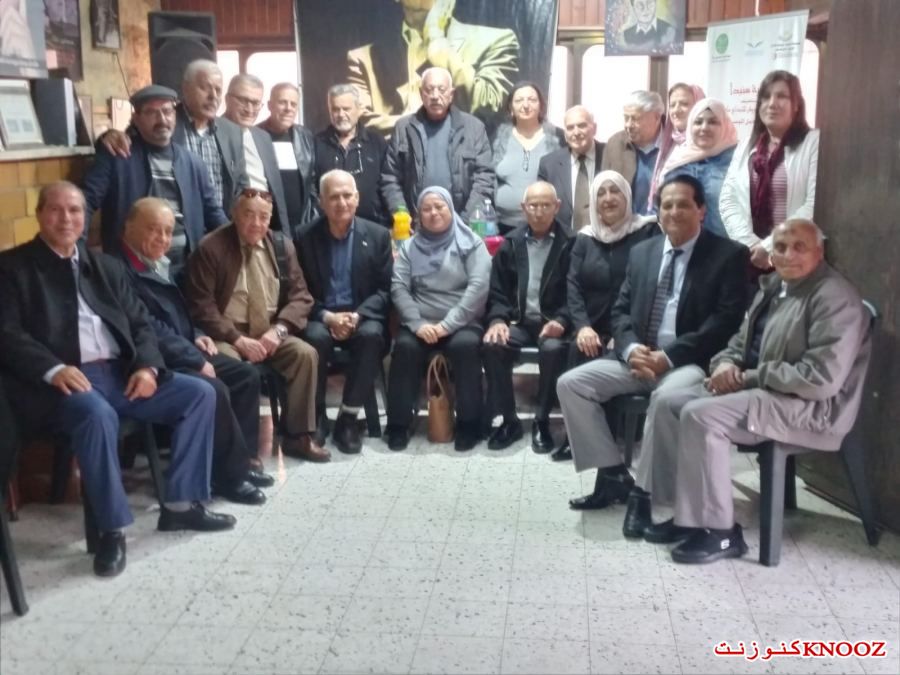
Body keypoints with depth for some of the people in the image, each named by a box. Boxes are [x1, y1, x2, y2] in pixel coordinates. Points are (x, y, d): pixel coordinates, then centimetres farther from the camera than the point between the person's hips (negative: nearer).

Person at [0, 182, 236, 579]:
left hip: (119, 373, 6)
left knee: (199, 393, -8)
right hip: (65, 380, -6)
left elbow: (140, 323, 16)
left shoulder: (105, 267, 20)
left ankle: (180, 504, 0)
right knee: (97, 413, -38)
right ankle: (112, 529, -23)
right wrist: (53, 370, -24)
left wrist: (147, 366, -5)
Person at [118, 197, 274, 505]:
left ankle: (240, 460, 8)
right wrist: (196, 360, -18)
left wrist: (196, 336, 7)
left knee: (246, 374, 3)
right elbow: (149, 330, -22)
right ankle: (230, 475, -11)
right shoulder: (120, 270, -17)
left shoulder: (159, 263, 14)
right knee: (214, 390, -27)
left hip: (183, 352, 10)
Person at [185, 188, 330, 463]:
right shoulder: (210, 248, -6)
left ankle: (298, 437, -9)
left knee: (305, 353, -20)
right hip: (226, 335, -4)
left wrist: (278, 329, -13)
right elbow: (201, 306, -10)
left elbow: (300, 296, 5)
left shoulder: (282, 246, 6)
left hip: (269, 333, 4)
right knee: (228, 363, -34)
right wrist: (238, 339, -21)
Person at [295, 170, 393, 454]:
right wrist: (327, 316, -16)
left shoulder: (378, 235, 3)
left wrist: (357, 316, -17)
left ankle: (348, 418, -20)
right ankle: (316, 416, -13)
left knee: (371, 335, -32)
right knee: (316, 337, -33)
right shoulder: (305, 236, 2)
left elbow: (385, 290, 0)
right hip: (320, 316, 0)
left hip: (363, 316, 0)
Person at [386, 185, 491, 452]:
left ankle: (469, 423, -20)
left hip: (462, 324, -2)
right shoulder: (410, 247, 14)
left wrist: (448, 325, -18)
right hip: (421, 324, 2)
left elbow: (479, 286, -9)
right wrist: (417, 324, -15)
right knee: (404, 346, -28)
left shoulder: (471, 243, 4)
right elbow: (398, 287, 2)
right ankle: (399, 424, -17)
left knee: (465, 345, -33)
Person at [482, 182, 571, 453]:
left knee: (553, 349, -34)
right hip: (519, 321, 3)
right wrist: (498, 320, -9)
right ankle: (509, 420, -11)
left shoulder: (569, 243, 1)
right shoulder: (511, 243, 10)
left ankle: (542, 421, -16)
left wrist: (561, 321, -19)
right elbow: (497, 290, 9)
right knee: (492, 345, -26)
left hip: (551, 323, -3)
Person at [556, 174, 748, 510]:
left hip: (690, 363, -5)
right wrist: (631, 348, -9)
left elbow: (727, 321, -10)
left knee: (666, 397, -38)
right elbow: (621, 310, 14)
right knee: (570, 383, -12)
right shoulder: (641, 252, 16)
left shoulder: (729, 255, 0)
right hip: (639, 357, 6)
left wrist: (669, 356, -18)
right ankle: (614, 474, -6)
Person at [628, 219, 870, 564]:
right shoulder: (772, 286, 12)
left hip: (810, 406, -10)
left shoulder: (834, 298, -17)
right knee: (669, 402, -1)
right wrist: (726, 364, -4)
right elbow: (742, 342, 21)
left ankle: (719, 531, -16)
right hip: (760, 390, 10)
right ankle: (685, 514, 3)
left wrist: (749, 377, -18)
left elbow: (821, 379, -26)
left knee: (701, 415, -27)